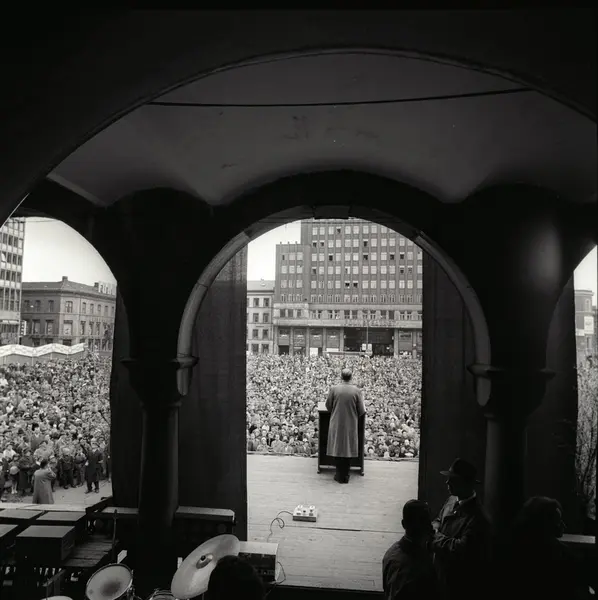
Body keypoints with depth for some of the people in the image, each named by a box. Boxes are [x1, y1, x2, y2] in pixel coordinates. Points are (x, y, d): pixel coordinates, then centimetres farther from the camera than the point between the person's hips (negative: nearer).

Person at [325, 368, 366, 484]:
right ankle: (345, 476, 20)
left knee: (338, 448, 12)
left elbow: (328, 406, 1)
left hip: (336, 424, 0)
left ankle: (340, 476, 18)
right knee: (349, 448, 13)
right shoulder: (356, 390, -10)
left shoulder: (334, 389, -10)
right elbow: (361, 411, -5)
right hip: (351, 425, 0)